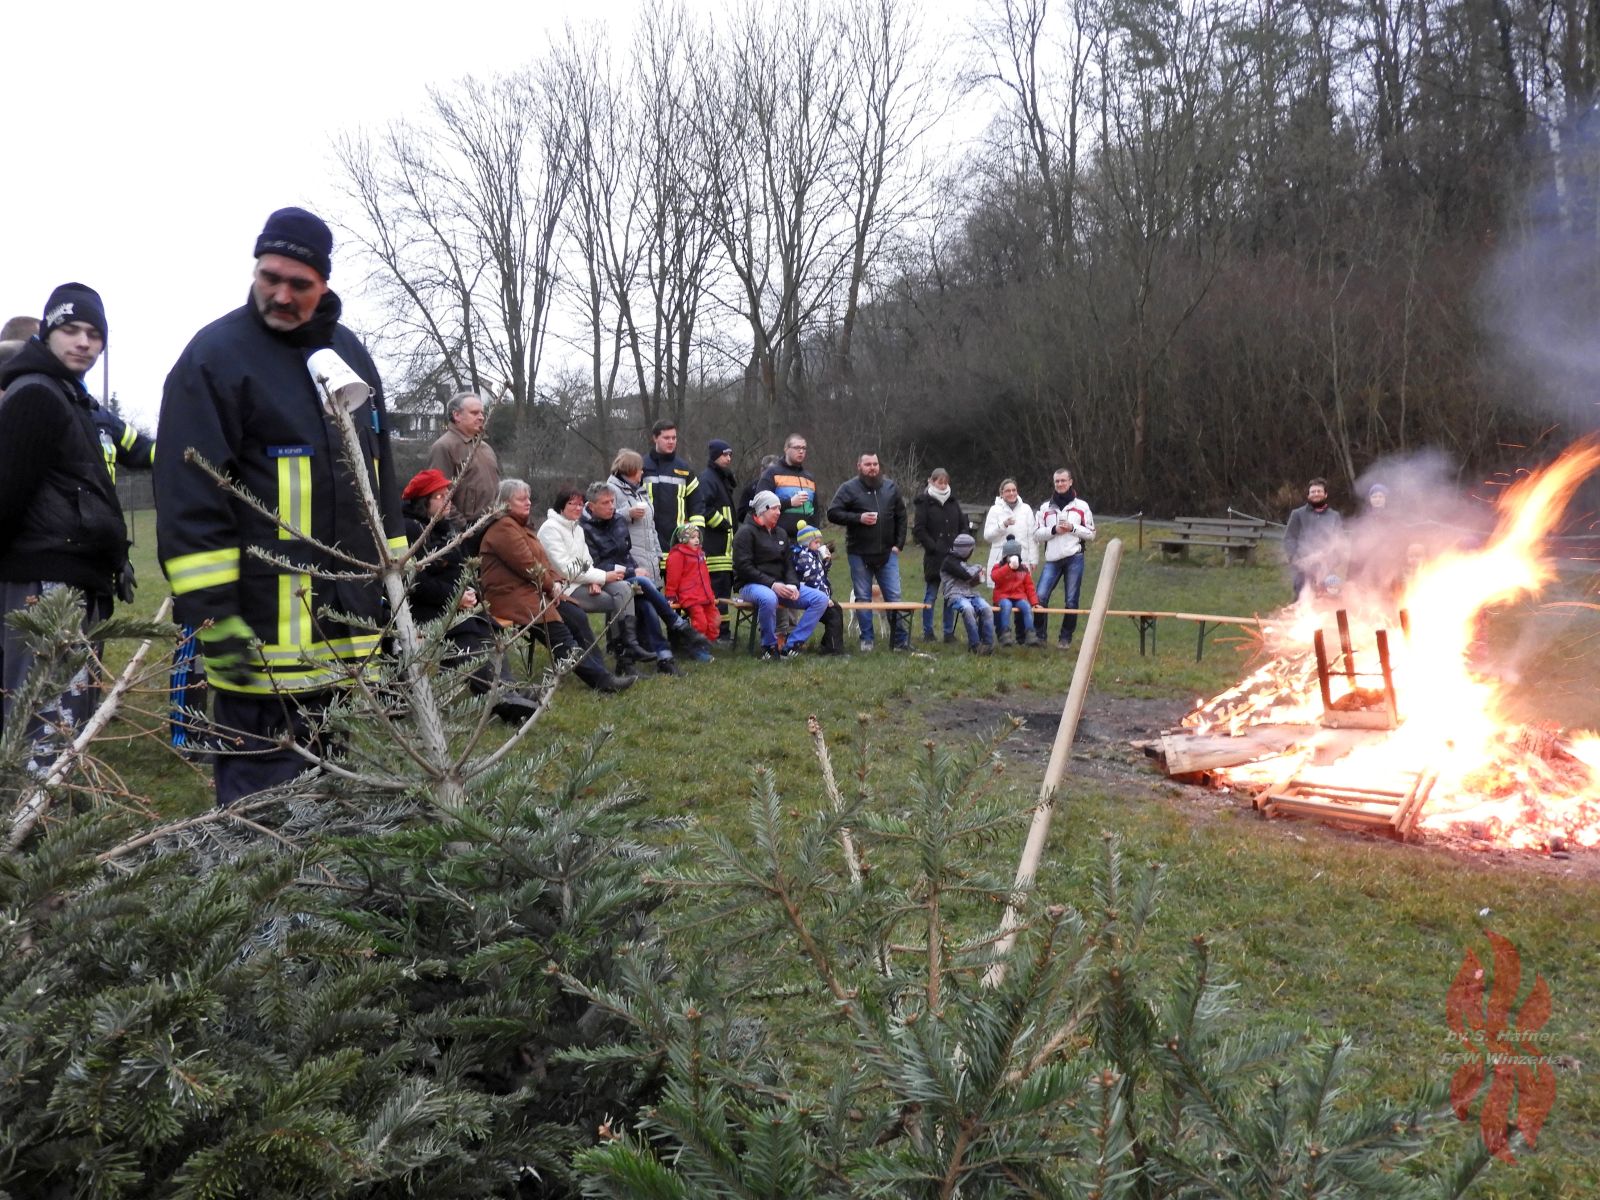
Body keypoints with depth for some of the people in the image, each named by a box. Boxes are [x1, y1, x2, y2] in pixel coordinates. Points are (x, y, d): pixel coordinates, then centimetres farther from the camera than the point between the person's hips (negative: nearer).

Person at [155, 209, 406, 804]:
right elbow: (187, 497, -11)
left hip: (348, 627, 7)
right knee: (263, 790, -5)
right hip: (263, 634, -7)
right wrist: (212, 615, -16)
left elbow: (381, 475, 21)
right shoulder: (216, 355, -7)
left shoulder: (350, 353, 14)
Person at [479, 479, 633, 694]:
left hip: (534, 590, 10)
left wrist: (556, 582, -3)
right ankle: (600, 678, -22)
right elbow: (527, 565, -17)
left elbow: (543, 559, 15)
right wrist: (551, 586, -7)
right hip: (510, 596, -10)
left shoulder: (521, 526, 21)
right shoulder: (503, 528, -11)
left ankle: (600, 672, -11)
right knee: (558, 631, -20)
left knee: (578, 617, -8)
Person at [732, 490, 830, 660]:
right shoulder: (746, 532, -3)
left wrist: (792, 585, -4)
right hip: (752, 585, -7)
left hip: (779, 585, 7)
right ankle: (769, 646, -19)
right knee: (769, 599, -43)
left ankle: (791, 646, -16)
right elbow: (744, 567, -13)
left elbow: (788, 565, 18)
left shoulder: (780, 533, 20)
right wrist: (772, 584, -21)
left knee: (821, 598, -11)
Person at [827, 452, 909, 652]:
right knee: (863, 598, 4)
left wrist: (898, 544, 5)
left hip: (887, 553, 2)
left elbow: (901, 516, 14)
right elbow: (833, 513, -7)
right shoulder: (849, 488, -2)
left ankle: (901, 641, 7)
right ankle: (866, 640, 13)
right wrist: (859, 518, -16)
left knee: (894, 597, 2)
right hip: (859, 554, -2)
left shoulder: (890, 487, 9)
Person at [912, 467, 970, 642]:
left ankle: (949, 632, 14)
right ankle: (927, 632, 10)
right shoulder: (924, 502, -3)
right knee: (931, 595, 2)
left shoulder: (953, 502, 10)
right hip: (934, 557, -4)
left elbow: (964, 526, 14)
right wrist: (934, 547, -12)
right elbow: (919, 530, -7)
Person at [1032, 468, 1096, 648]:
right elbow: (1036, 534, 8)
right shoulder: (1045, 507, 13)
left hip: (1074, 558, -1)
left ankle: (1065, 638, 12)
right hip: (1052, 559, 1)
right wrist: (1054, 530, -8)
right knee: (1040, 597, -9)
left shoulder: (1081, 506, 9)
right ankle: (1039, 635, 5)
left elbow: (1091, 534, 8)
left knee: (1071, 601, 0)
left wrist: (1072, 528, -7)